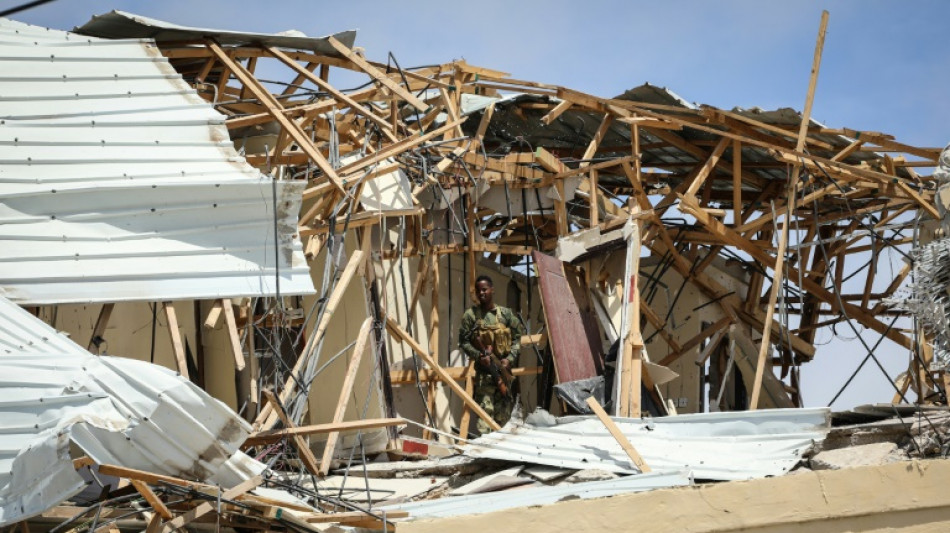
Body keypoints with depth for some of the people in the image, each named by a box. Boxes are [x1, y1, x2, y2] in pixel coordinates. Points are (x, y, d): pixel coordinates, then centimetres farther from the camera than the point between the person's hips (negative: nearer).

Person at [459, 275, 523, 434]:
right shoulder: (471, 315, 1)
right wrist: (479, 356, -15)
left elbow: (517, 338, 10)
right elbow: (464, 342, -1)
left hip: (503, 369, 3)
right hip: (483, 369, -3)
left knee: (504, 412, 8)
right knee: (485, 409, -12)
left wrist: (510, 358, -4)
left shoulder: (505, 314, 7)